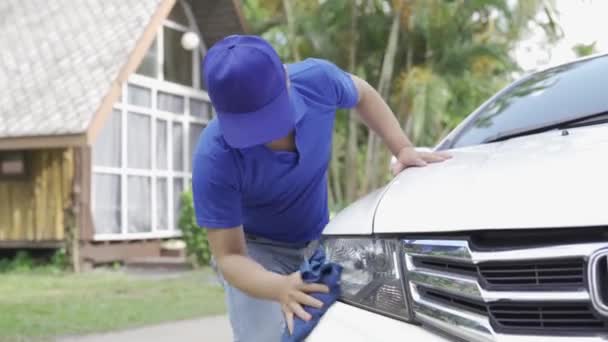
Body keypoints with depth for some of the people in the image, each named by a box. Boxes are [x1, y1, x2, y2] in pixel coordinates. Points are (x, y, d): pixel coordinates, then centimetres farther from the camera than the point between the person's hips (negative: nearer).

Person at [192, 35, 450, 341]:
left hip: (319, 240, 4)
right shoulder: (214, 159, -35)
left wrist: (403, 149, -12)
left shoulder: (317, 79, -26)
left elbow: (362, 94, 0)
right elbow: (229, 256, -30)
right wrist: (280, 288, -50)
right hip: (258, 250, -4)